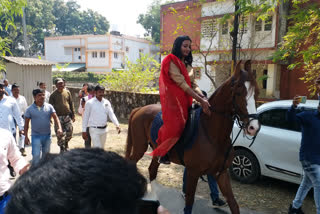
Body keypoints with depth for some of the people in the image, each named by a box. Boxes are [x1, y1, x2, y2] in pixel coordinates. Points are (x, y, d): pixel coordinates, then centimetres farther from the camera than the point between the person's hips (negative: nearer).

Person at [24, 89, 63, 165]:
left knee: (46, 155, 15)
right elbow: (26, 123, 1)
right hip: (36, 136, -2)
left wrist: (59, 128, -24)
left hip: (47, 135, 2)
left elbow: (55, 117, -8)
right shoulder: (30, 109, -4)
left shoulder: (49, 107, -2)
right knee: (36, 156, -9)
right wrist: (26, 136, -1)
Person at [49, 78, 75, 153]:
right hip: (58, 117, -2)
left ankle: (66, 143, 30)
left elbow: (71, 104, 11)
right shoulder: (53, 94, 0)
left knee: (69, 132, 2)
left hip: (68, 116, 2)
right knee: (60, 134, 1)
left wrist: (73, 115, 8)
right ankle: (62, 148, 18)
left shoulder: (67, 92, 7)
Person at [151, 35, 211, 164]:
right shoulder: (171, 62, -7)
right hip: (173, 99, -8)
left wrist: (203, 98, -10)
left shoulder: (187, 64, 18)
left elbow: (193, 84, 9)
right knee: (175, 124, -21)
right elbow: (182, 84, -17)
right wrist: (200, 100, -23)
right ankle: (162, 152, 0)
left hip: (186, 100, 9)